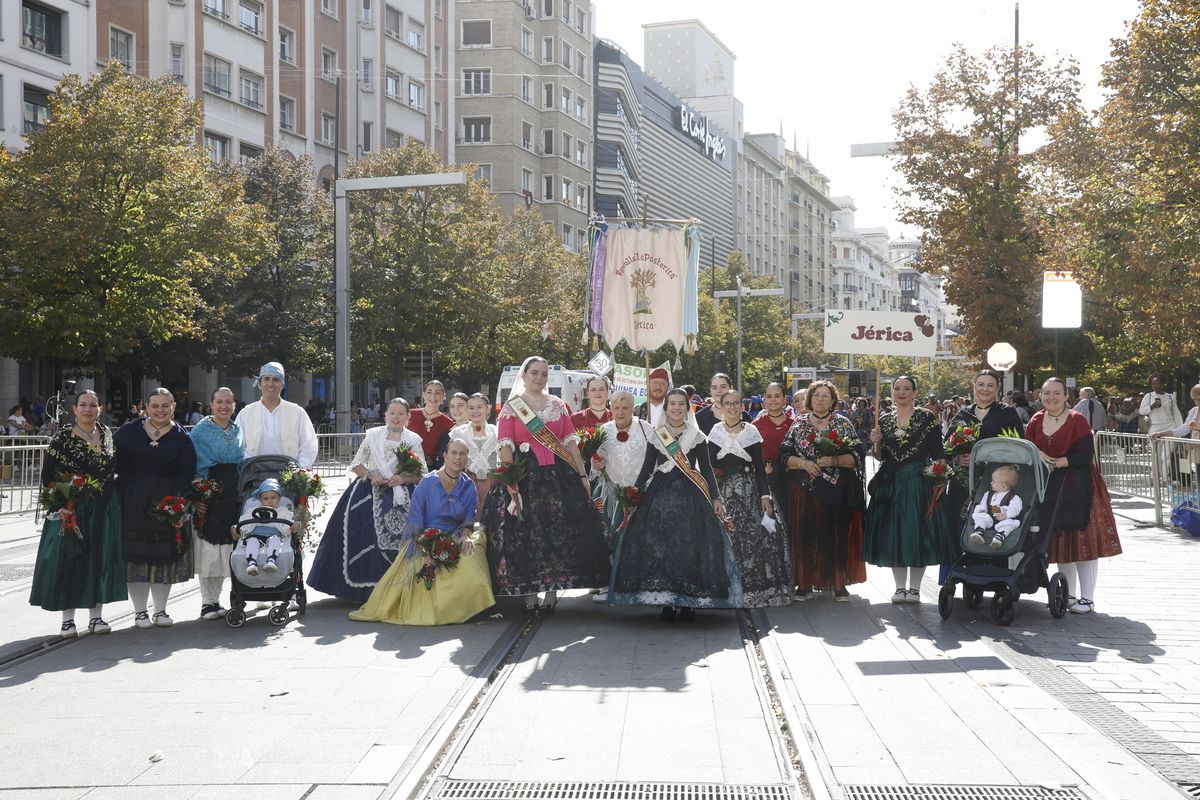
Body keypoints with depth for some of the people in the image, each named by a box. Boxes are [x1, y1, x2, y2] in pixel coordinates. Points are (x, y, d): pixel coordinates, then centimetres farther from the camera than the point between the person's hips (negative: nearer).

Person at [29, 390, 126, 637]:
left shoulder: (107, 434, 7)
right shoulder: (63, 437, -6)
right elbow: (47, 473, -7)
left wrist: (107, 491, 6)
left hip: (104, 508, 4)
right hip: (70, 508, -4)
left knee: (101, 558, 6)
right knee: (69, 559, -1)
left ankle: (96, 616, 15)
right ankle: (67, 619, 8)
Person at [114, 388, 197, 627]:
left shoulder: (181, 438, 1)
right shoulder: (129, 431, 4)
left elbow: (186, 474, -4)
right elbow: (115, 462, 2)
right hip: (133, 502, 0)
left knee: (164, 554, 4)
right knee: (136, 553, 1)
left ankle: (160, 610, 16)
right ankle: (140, 611, 11)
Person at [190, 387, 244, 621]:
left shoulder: (239, 431, 13)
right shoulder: (200, 431, 0)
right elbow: (191, 466, -4)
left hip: (234, 494, 4)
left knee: (227, 547, 5)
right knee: (208, 548, -4)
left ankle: (215, 599, 16)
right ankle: (208, 602, 5)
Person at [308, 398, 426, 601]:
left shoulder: (414, 440, 3)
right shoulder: (373, 435, 5)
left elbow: (422, 474, 4)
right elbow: (356, 464, 10)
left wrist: (404, 478, -14)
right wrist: (370, 475, -8)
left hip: (401, 498, -1)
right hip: (369, 495, 1)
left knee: (397, 543, -10)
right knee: (363, 539, -6)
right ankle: (361, 585, 6)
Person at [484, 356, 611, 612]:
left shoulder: (558, 405, 13)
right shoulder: (511, 408, 4)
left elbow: (570, 442, 11)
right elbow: (505, 447, -4)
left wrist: (582, 475, 5)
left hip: (558, 475, 3)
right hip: (525, 476, -3)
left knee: (559, 532, 0)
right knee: (525, 533, -4)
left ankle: (552, 590, 9)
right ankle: (529, 593, 5)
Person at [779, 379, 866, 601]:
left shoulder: (843, 424, 6)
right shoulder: (799, 424, 7)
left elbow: (856, 457, 0)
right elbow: (784, 456, 4)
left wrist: (834, 460, -15)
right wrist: (804, 463, -13)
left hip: (836, 492, 0)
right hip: (804, 491, 1)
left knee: (837, 535, 1)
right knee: (804, 535, 0)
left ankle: (839, 584, 9)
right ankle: (805, 584, 8)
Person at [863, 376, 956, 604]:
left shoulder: (927, 418, -1)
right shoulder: (884, 420, 10)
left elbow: (937, 455, -3)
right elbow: (880, 457, 12)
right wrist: (876, 443, -7)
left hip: (918, 482, -3)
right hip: (890, 483, 3)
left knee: (917, 534, -2)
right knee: (892, 535, 4)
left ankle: (914, 587, 8)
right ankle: (900, 587, 14)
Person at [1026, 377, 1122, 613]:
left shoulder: (1077, 421, -7)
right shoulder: (1036, 422, 8)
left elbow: (1085, 455, -13)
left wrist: (1055, 462, -16)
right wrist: (1038, 458, -11)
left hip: (1077, 487, -5)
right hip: (1048, 488, 5)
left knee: (1081, 539, -6)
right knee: (1060, 539, 9)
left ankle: (1087, 598, 0)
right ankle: (1067, 593, 19)